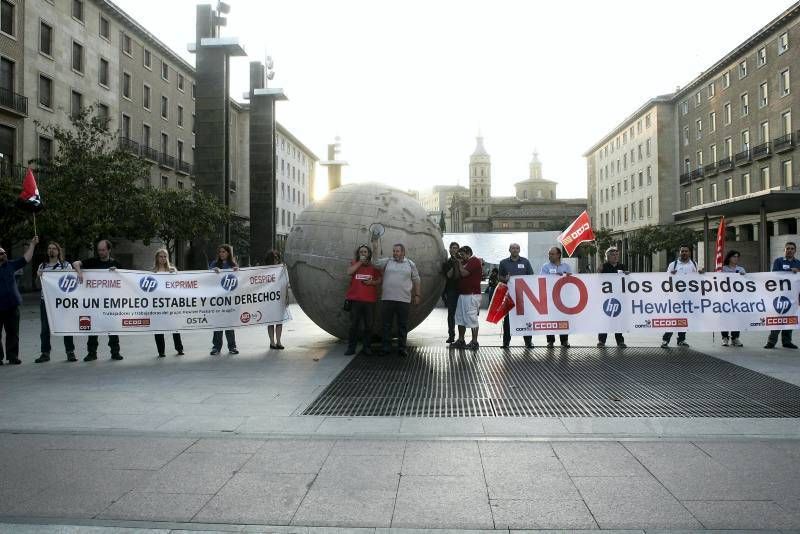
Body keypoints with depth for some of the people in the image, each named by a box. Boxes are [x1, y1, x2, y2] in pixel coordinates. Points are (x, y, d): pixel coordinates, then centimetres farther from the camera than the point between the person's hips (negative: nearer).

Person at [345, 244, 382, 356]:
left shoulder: (373, 266, 9)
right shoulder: (354, 264, 9)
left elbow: (379, 280, 11)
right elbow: (349, 272, -11)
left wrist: (372, 282, -9)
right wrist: (360, 262, -10)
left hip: (370, 300, 1)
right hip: (355, 299, -1)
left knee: (368, 325, 3)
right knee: (354, 325, 1)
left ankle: (366, 347, 12)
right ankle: (351, 347, 7)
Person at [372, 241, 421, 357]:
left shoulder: (410, 264, 8)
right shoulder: (387, 262, 8)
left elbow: (416, 280, 11)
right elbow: (374, 262, -2)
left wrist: (417, 295, 7)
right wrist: (374, 248, -12)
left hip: (404, 300, 0)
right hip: (387, 299, 0)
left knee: (403, 325, 5)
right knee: (386, 324, 6)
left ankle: (402, 348, 14)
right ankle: (386, 347, 14)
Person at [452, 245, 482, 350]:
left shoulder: (474, 261, -9)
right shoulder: (467, 262, 21)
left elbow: (464, 273, -19)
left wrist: (459, 263, -4)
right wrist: (459, 263, 11)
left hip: (471, 295, -10)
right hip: (463, 294, 10)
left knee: (471, 318, -8)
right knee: (460, 318, 12)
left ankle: (474, 342, -4)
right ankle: (461, 340, 18)